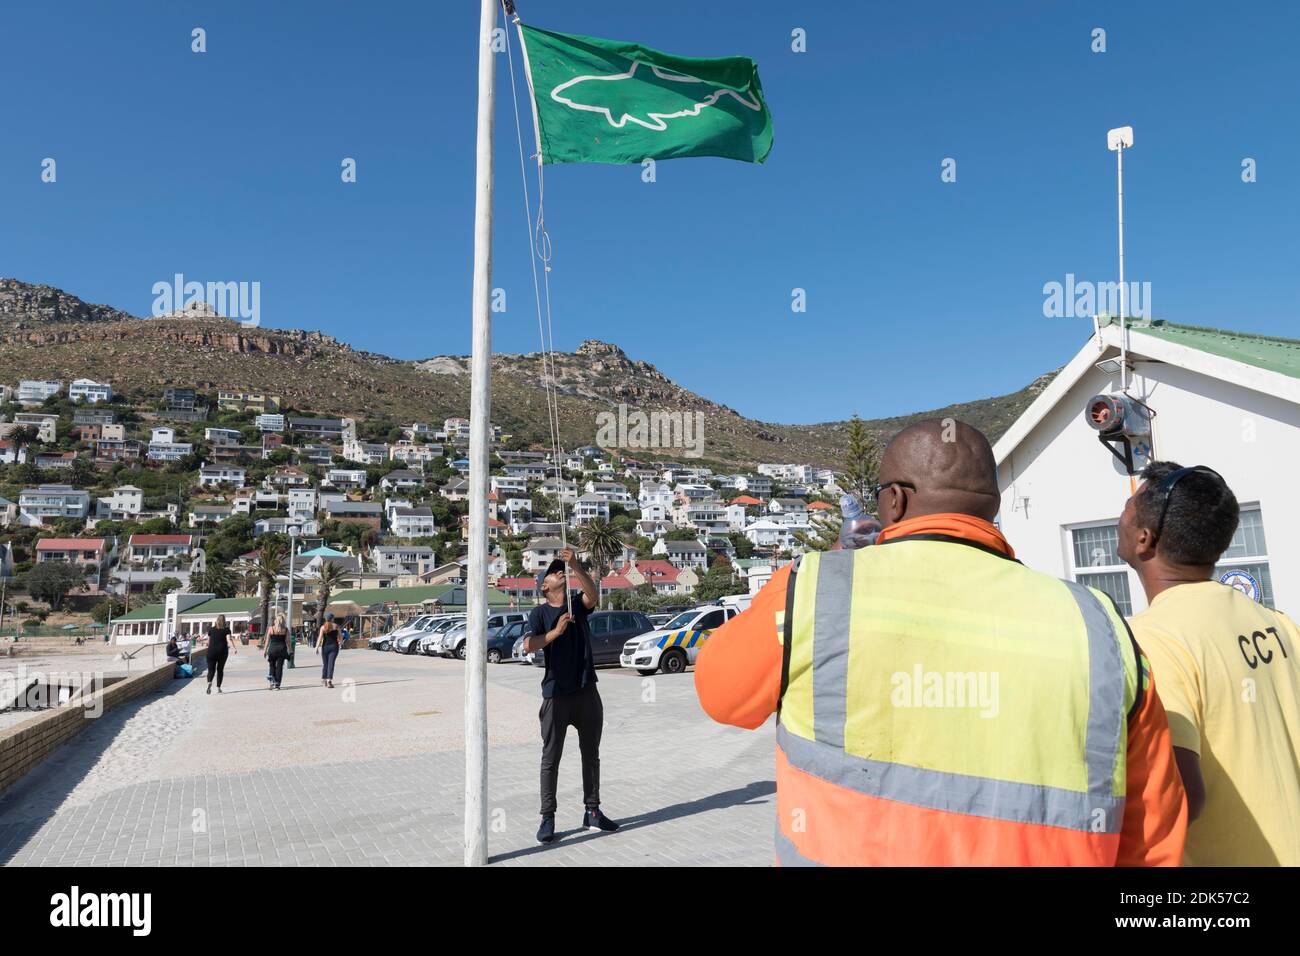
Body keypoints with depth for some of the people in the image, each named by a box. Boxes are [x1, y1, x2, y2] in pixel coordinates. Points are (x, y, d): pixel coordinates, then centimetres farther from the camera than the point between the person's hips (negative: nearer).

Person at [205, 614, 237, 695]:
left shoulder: (211, 629, 6)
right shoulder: (226, 630, 0)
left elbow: (208, 641, 12)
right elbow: (229, 640, -14)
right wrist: (234, 648, -21)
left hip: (212, 651, 0)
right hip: (222, 652, 0)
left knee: (211, 669, 0)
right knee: (220, 669, 12)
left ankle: (209, 682, -28)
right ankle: (218, 688, 11)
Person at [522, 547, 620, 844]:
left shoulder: (578, 604, 5)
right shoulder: (540, 612, -1)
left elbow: (593, 594, -19)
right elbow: (528, 645, -16)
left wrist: (576, 566, -30)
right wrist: (556, 631, -27)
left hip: (587, 691, 3)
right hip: (556, 694, -3)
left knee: (591, 754, 12)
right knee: (551, 758, 3)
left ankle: (592, 811, 23)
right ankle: (547, 817, 11)